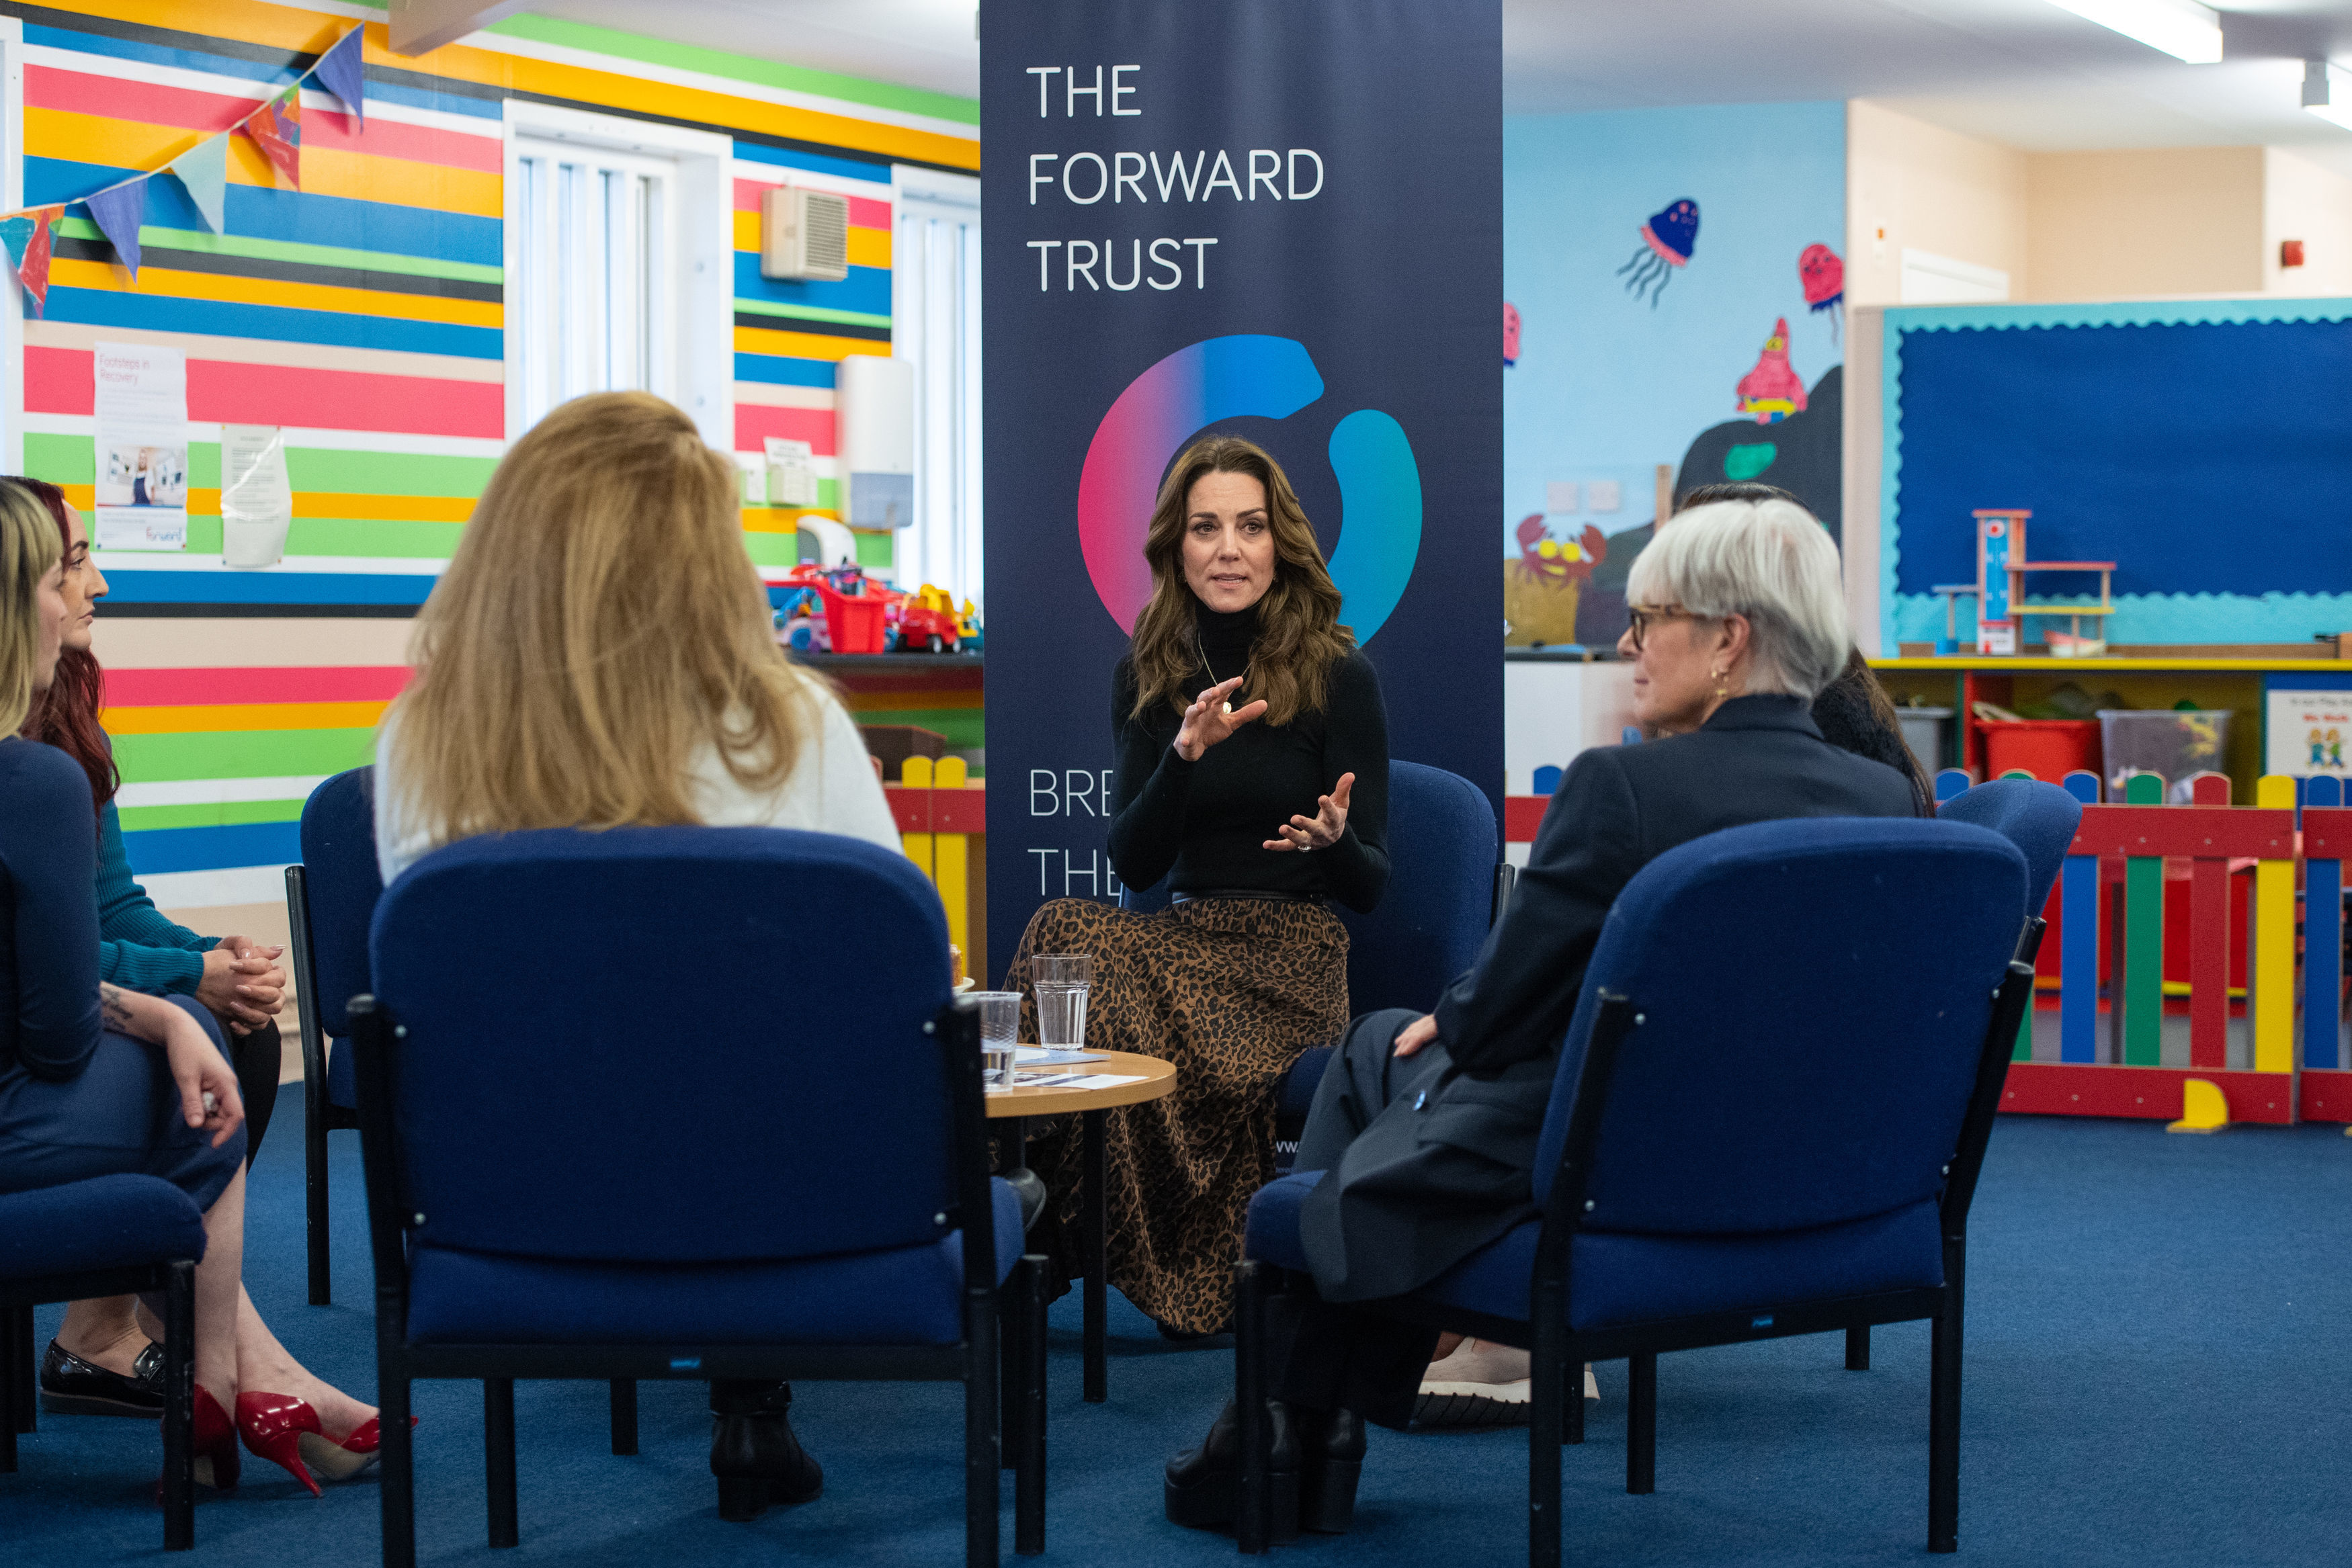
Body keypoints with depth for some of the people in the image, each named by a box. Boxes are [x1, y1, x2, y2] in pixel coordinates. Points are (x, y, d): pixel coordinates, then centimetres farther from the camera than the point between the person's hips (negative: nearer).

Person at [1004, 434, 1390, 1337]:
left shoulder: (1338, 677, -1)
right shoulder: (1146, 675, 10)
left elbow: (1370, 887, 0)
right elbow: (1132, 863, 1)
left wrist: (1335, 839, -24)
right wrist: (1184, 756, -16)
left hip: (1295, 957, -4)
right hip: (1185, 941, 4)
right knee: (1069, 932, -31)